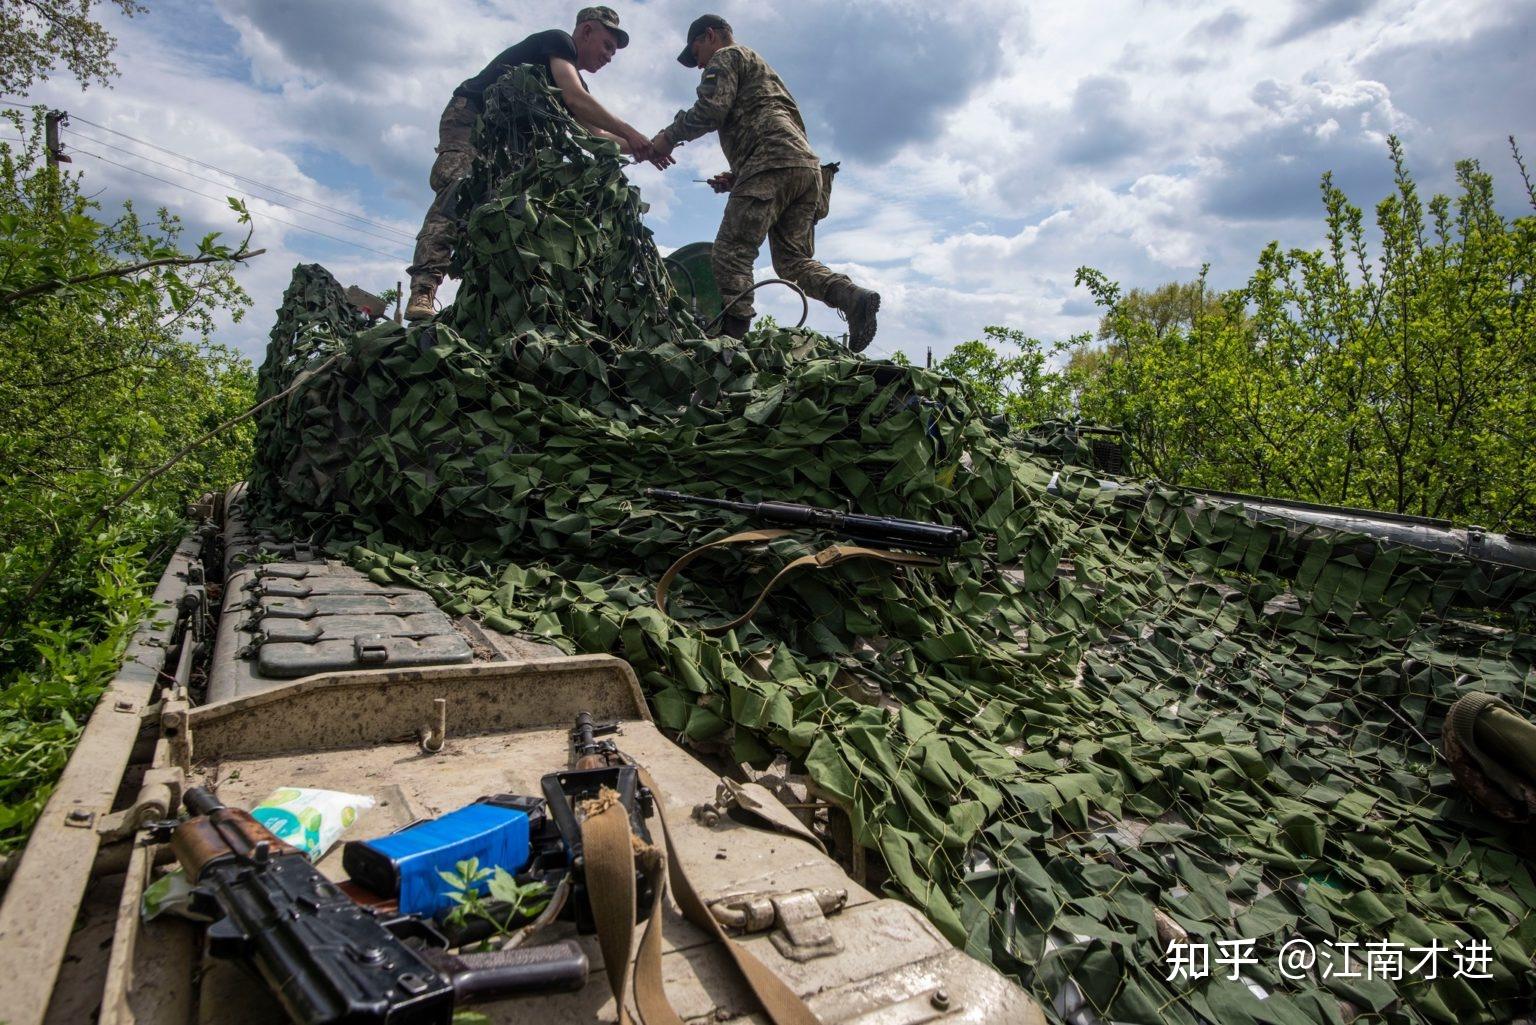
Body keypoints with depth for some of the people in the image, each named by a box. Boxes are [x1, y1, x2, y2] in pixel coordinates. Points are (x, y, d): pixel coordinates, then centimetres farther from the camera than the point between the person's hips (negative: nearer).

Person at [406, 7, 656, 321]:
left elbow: (595, 134, 14)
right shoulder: (558, 41, -6)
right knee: (456, 191, -28)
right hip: (468, 118, -10)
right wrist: (629, 133, -21)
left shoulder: (573, 80, 19)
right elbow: (575, 99, -23)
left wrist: (640, 148, 5)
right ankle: (423, 290, -42)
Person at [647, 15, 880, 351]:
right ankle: (854, 297, -15)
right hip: (808, 166, 9)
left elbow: (711, 109, -6)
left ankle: (731, 337, -24)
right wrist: (737, 177, 28)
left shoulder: (726, 56, 13)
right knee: (793, 261, 6)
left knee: (730, 254, -14)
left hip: (773, 163, -9)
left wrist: (668, 137, 5)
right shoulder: (761, 68, 41)